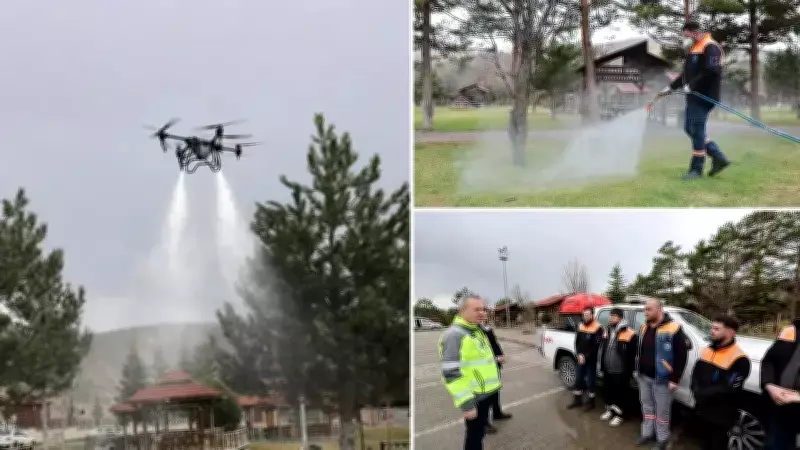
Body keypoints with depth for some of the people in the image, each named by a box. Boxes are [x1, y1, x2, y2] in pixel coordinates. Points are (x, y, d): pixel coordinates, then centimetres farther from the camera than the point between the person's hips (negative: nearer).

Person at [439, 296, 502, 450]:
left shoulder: (478, 331, 10)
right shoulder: (455, 335, -21)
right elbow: (450, 373, -26)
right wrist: (466, 403, -27)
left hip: (485, 392, 9)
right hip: (473, 396, -9)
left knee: (480, 430, 20)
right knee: (475, 433, -3)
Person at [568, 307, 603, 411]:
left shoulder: (597, 328, -12)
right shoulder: (580, 326, 7)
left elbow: (596, 346, -14)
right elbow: (577, 342, 8)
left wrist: (586, 356, -16)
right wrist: (579, 354, -7)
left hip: (591, 360, -6)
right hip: (581, 358, 6)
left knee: (590, 381, 2)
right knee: (579, 379, 12)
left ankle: (590, 401, 13)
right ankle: (577, 400, 22)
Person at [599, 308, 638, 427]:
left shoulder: (629, 334, -15)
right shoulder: (607, 331, 9)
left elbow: (632, 355, -14)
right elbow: (602, 349, 18)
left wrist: (629, 371, -14)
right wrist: (602, 366, 17)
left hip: (621, 372, -7)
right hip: (607, 370, 7)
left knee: (620, 393, 2)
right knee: (607, 391, 18)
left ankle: (619, 415, 13)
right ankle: (609, 410, 35)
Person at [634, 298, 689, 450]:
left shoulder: (673, 329, -16)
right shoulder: (644, 328, 7)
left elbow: (681, 356, -16)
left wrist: (674, 379, -16)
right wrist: (637, 370, 18)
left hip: (661, 378, -7)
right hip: (643, 376, 7)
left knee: (662, 410, 4)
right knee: (647, 405, 18)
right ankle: (647, 433, 31)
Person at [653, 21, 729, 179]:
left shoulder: (710, 47, -12)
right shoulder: (694, 49, 19)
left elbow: (711, 71, -24)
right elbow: (687, 74, 26)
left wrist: (691, 86, -22)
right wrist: (670, 87, 21)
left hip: (704, 97, -10)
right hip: (693, 97, 10)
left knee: (697, 131, -6)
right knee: (690, 128, 10)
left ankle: (696, 169, 2)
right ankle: (719, 158, 16)